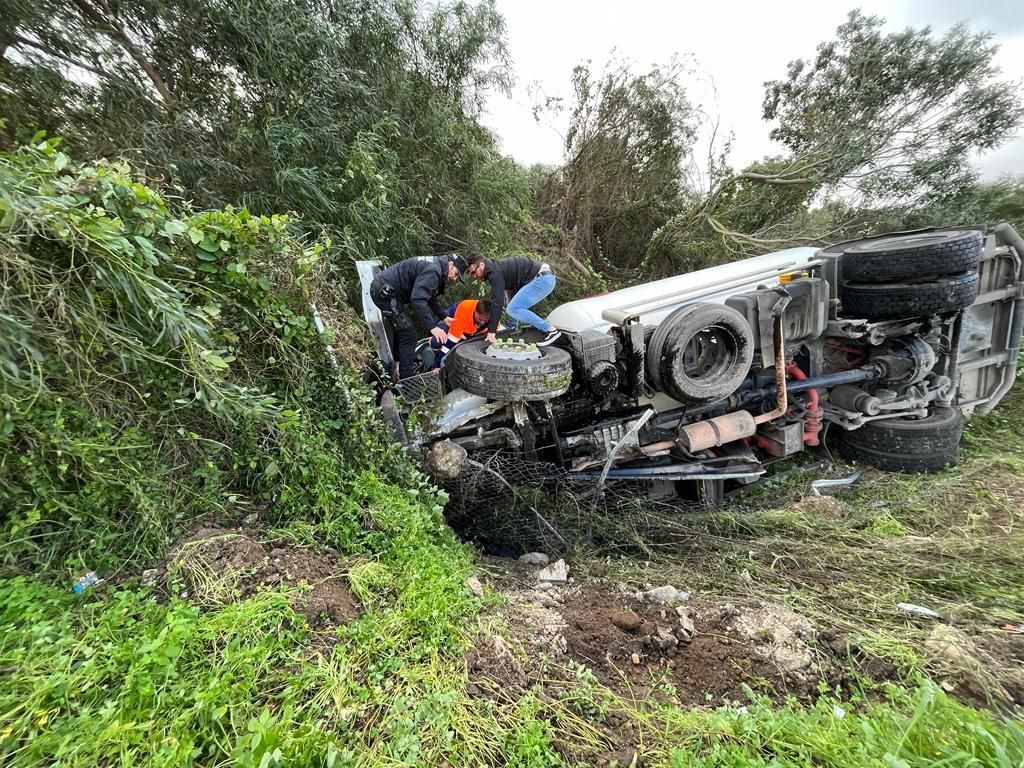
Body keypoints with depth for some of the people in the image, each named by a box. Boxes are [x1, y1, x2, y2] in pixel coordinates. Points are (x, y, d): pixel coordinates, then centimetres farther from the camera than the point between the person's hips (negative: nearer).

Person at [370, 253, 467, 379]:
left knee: (397, 333, 23)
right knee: (408, 335, -10)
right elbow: (418, 299, -32)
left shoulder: (435, 266, 12)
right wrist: (432, 327, -35)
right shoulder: (433, 270, -21)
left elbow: (430, 297, 20)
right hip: (385, 291, -11)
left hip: (380, 288, 11)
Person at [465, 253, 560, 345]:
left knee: (513, 309, -15)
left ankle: (550, 330, -15)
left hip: (542, 279, -11)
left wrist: (491, 331, -17)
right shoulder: (494, 267, 17)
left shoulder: (495, 272, -14)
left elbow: (497, 301, -19)